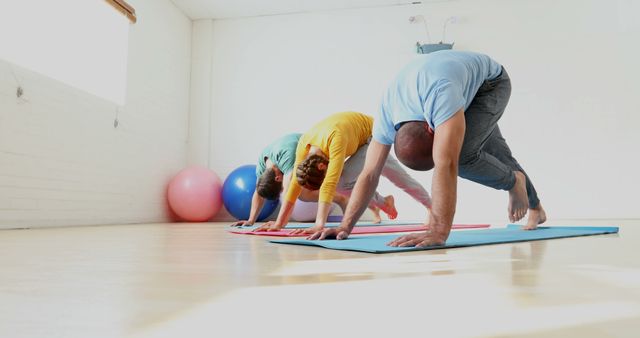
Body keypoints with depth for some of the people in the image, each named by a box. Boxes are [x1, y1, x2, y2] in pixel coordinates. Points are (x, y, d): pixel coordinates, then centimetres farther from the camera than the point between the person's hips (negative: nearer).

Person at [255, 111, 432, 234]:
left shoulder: (336, 138, -45)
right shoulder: (303, 146, -24)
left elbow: (330, 184, -50)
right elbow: (294, 185, -21)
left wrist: (319, 225, -54)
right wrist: (279, 223, -22)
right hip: (360, 142, 7)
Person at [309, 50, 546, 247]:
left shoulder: (440, 95, -48)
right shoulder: (387, 117, -28)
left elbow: (446, 166, -54)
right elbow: (369, 174, -26)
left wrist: (438, 232, -58)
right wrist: (345, 226, -32)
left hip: (491, 83, -5)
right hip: (469, 88, 5)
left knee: (462, 155, -26)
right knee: (493, 152, 17)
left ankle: (514, 181, 6)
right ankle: (535, 207, 43)